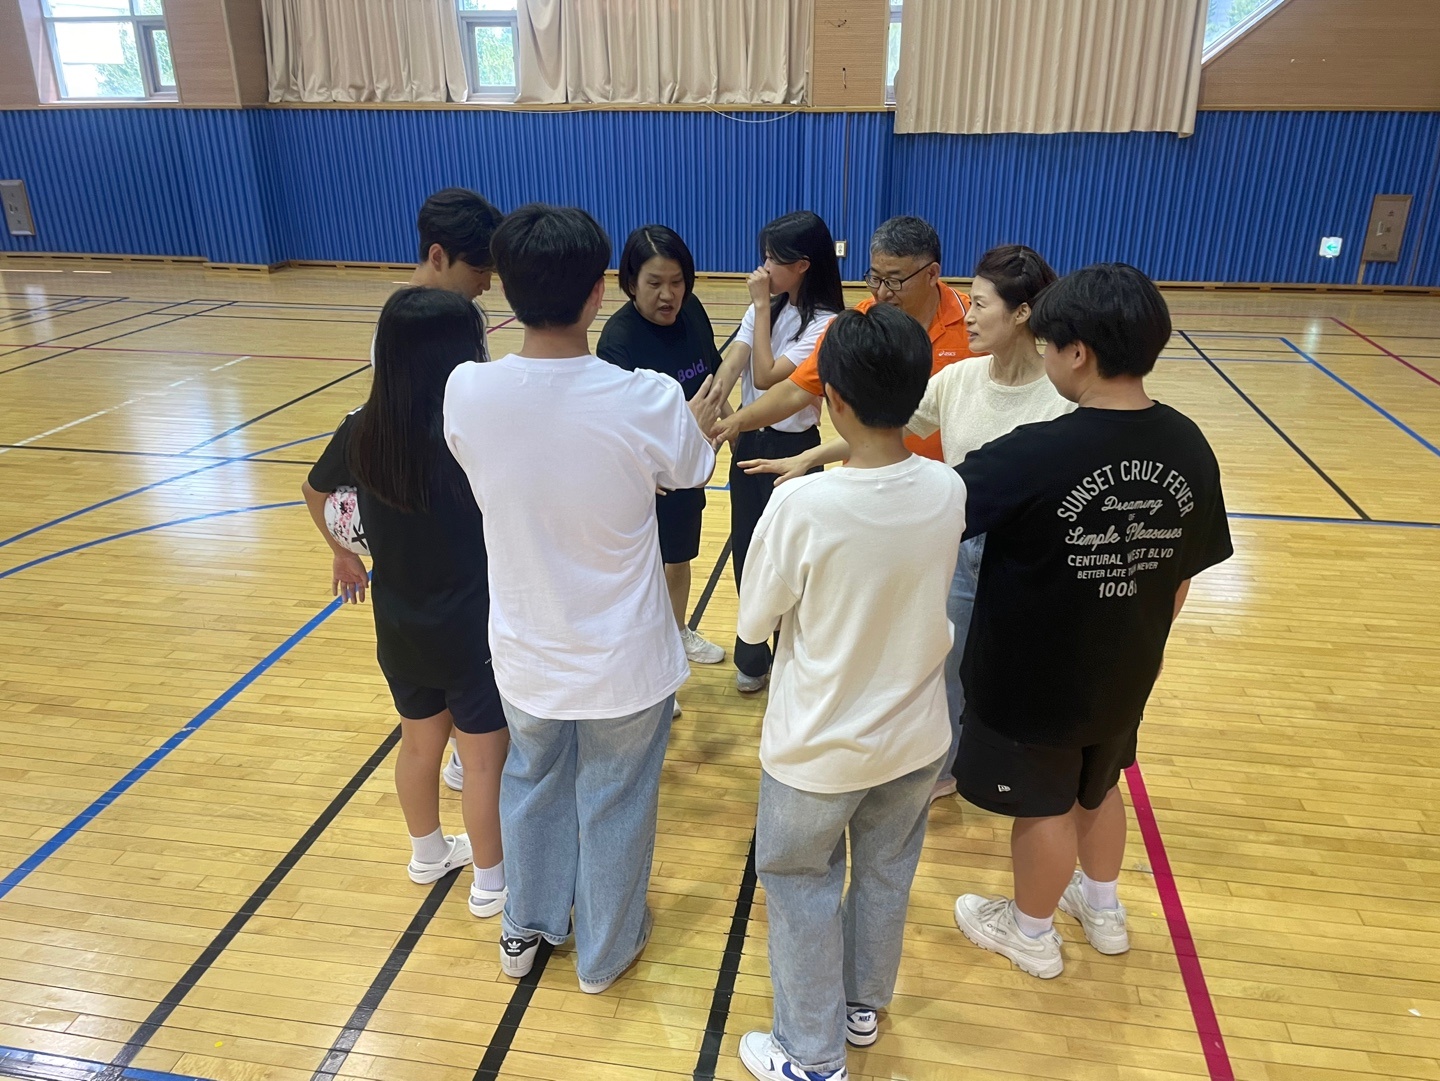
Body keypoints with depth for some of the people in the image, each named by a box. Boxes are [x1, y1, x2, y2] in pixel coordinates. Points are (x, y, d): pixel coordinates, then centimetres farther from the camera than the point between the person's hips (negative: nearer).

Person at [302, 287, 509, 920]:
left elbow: (315, 493, 12)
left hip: (399, 628, 6)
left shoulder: (362, 430, -7)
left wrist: (343, 553, 26)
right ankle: (490, 882, 29)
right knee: (483, 758, 12)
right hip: (472, 631, -6)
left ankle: (428, 853, 46)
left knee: (419, 743, 24)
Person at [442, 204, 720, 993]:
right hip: (622, 659, -2)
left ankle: (527, 928, 50)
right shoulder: (646, 401, -25)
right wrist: (697, 422, 20)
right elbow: (690, 471, -3)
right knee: (614, 805, 20)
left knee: (532, 782, 28)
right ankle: (605, 951, 44)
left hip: (524, 652, 3)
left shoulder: (467, 391, -17)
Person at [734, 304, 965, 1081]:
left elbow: (753, 624, -13)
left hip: (819, 747, -4)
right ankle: (863, 1006, 49)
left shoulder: (801, 505, -28)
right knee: (885, 875, 26)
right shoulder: (948, 492, -14)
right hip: (915, 738, 4)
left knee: (801, 887, 19)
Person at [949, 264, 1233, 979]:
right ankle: (1102, 908, 52)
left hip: (1033, 679, -5)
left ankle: (1031, 934, 40)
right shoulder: (1189, 448, -10)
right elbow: (1183, 578, 1)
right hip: (1122, 674, 6)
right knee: (1098, 787, 29)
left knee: (1043, 806, 16)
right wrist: (1138, 642, 17)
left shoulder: (1035, 455, -30)